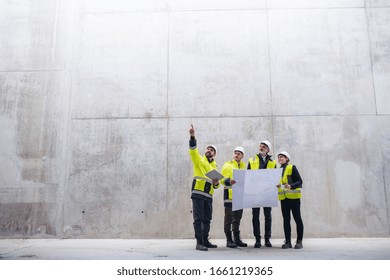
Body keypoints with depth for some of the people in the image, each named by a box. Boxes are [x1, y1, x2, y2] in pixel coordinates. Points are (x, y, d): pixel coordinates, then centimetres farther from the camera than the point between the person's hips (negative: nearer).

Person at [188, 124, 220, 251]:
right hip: (198, 193, -6)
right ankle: (199, 242, -6)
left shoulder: (215, 166, 22)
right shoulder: (199, 159, 7)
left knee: (207, 219, 10)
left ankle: (205, 241, 20)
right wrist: (192, 136, -28)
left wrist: (216, 183, 0)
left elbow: (216, 185, 24)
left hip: (208, 195, 6)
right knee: (198, 219, -8)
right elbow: (193, 150, -14)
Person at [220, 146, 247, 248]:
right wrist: (229, 181, -30)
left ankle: (237, 239, 21)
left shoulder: (244, 166, 17)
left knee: (237, 218, 13)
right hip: (230, 195, -6)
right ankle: (229, 240, 4)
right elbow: (222, 179, -11)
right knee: (229, 218, -2)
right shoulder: (228, 165, -2)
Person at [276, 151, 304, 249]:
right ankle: (287, 241, 11)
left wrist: (291, 186, -23)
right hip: (283, 198, 5)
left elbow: (299, 181, -8)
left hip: (293, 197, -5)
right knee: (286, 219, 6)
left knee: (297, 218, 0)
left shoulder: (292, 168, -3)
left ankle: (299, 241, 7)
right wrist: (277, 185, 0)